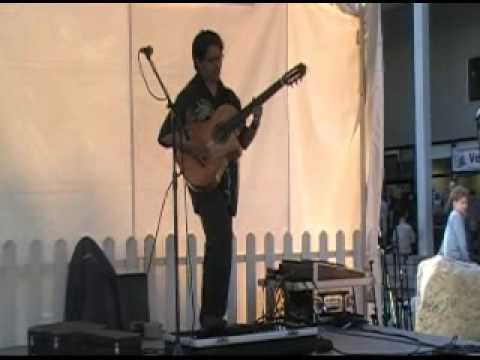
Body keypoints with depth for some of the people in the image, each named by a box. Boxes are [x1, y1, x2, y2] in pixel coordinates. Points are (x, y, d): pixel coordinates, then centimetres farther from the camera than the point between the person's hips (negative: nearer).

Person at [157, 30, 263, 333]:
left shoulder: (229, 97, 13)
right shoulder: (189, 97, -5)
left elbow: (242, 142, 14)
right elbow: (164, 136, -8)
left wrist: (255, 123, -4)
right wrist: (189, 146, -23)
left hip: (228, 177, 7)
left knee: (218, 243, 9)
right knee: (222, 241, -19)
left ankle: (210, 316, 16)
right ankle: (213, 315, -14)